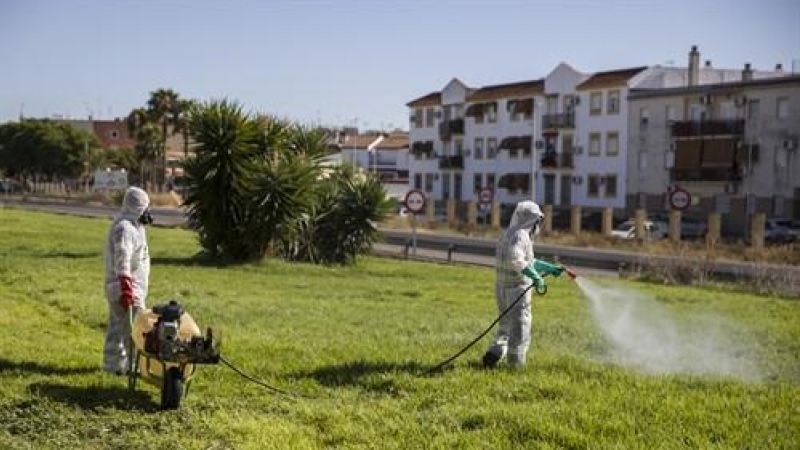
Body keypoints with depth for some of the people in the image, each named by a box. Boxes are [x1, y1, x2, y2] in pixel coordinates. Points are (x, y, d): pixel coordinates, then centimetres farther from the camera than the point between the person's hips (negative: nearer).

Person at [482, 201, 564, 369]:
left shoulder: (508, 234, 16)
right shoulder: (519, 235, -15)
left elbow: (528, 261, 26)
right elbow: (515, 260, -34)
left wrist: (551, 268, 29)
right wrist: (536, 276, -33)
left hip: (502, 288, 9)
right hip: (518, 289, -9)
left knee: (507, 326, 20)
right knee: (520, 331, 2)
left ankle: (494, 354, 2)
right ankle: (516, 366, 7)